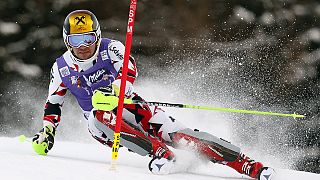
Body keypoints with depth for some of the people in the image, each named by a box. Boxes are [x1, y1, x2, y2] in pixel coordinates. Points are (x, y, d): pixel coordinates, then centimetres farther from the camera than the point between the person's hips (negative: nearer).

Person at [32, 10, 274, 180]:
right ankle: (158, 151, -45)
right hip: (103, 125, 2)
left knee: (176, 133, -21)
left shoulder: (110, 48, -9)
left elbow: (129, 69, -29)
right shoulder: (62, 68, 1)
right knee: (102, 114, -36)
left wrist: (113, 91, -48)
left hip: (130, 107, -2)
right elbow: (53, 104, 16)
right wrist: (47, 132, 2)